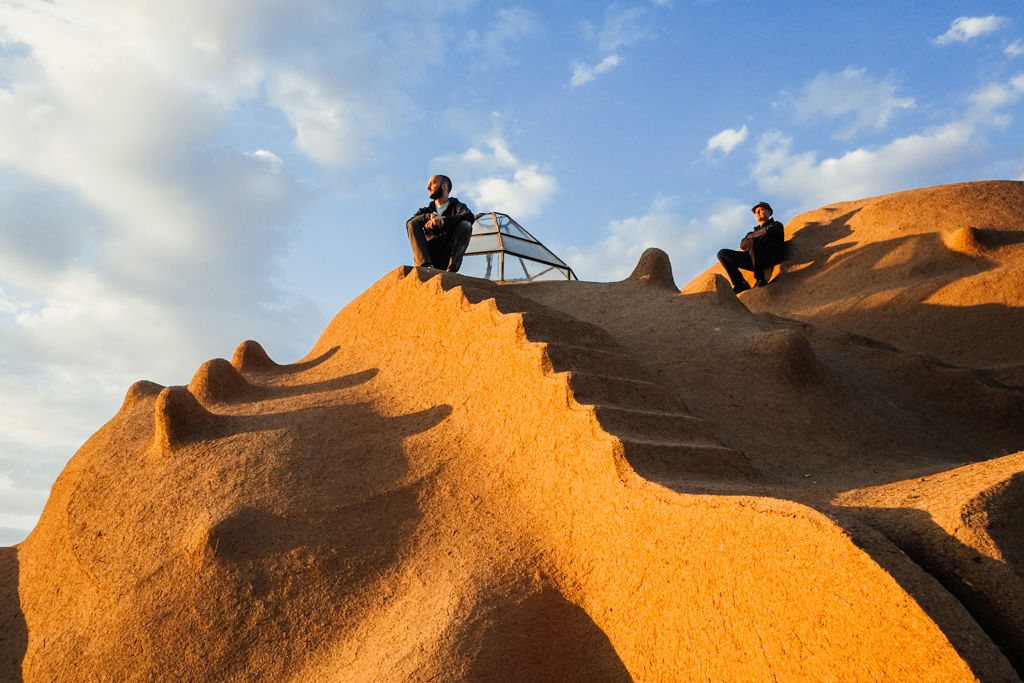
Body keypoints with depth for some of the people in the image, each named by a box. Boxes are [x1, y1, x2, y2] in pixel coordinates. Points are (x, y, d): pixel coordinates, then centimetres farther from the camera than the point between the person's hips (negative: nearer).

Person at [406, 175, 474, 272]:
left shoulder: (457, 206, 19)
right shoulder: (426, 210, 26)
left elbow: (469, 216, -7)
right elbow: (409, 222, 3)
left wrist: (443, 220, -17)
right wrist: (431, 216, -15)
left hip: (448, 255, -2)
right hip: (429, 254, 2)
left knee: (466, 225, -20)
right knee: (412, 224, -11)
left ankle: (451, 269, -37)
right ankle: (425, 265, -34)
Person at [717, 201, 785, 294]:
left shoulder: (776, 225, 25)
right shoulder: (755, 231, 38)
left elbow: (768, 232, -1)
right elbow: (742, 245, 18)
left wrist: (751, 237, 10)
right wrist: (751, 238, 0)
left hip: (771, 256, -5)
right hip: (753, 260, 5)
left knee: (753, 241, -36)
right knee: (723, 254, -9)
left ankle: (759, 279, -35)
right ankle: (741, 285, -23)